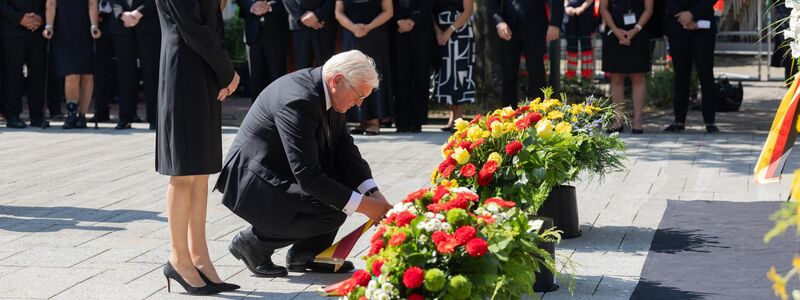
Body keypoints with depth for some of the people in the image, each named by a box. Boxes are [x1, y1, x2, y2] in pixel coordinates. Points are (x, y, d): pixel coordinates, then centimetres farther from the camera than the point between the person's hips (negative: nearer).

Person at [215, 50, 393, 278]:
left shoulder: (328, 94, 0)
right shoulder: (297, 101, -30)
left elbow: (345, 148, 6)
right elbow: (308, 176, -30)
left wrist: (374, 194, -8)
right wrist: (363, 205, -26)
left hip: (282, 172, 10)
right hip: (252, 182, -10)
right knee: (333, 212, -23)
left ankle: (305, 253, 9)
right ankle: (253, 242, -5)